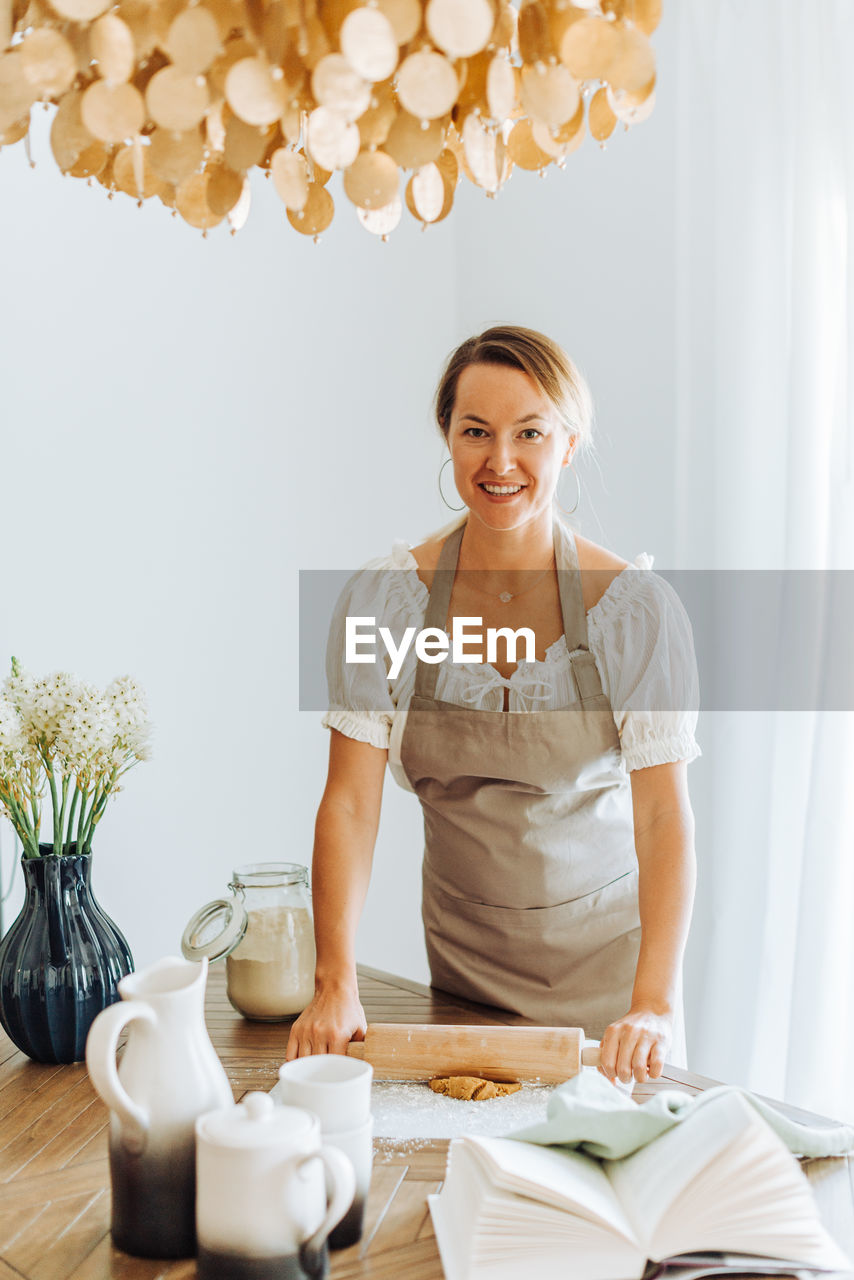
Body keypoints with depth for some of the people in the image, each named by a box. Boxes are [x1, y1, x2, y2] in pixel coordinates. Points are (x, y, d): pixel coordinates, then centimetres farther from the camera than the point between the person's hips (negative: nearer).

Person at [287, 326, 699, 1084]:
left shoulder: (638, 608, -16)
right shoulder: (383, 600, -11)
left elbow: (664, 814, -19)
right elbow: (351, 802, -12)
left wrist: (655, 1005, -30)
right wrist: (336, 985, -22)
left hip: (606, 948, -1)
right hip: (462, 951, 2)